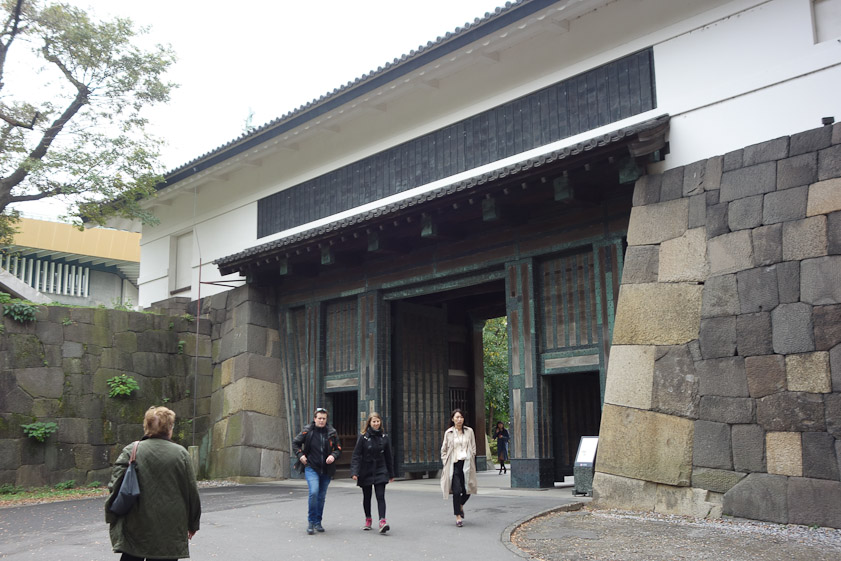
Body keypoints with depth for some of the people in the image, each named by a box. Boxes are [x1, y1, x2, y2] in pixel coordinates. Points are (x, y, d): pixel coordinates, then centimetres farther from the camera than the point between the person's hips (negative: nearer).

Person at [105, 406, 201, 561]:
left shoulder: (131, 451, -3)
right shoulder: (181, 453, -4)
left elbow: (115, 485, -6)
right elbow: (192, 491, 0)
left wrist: (112, 518, 7)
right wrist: (193, 524, 13)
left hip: (135, 529, 1)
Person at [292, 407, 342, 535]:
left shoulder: (332, 433, 2)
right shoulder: (307, 431, -3)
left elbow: (338, 449, 9)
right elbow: (295, 443, 10)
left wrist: (333, 456, -11)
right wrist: (300, 455, -3)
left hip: (326, 470, 3)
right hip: (311, 468, -3)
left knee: (322, 496, 9)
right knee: (314, 492, -20)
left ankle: (317, 522, 24)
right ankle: (311, 522, -7)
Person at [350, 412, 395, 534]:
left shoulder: (384, 437, 3)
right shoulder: (363, 437, -6)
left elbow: (388, 456, 11)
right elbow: (356, 455, -8)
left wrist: (391, 474, 14)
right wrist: (354, 472, -18)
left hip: (380, 471, 1)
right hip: (366, 472, -1)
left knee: (380, 496, -10)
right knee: (367, 497, 12)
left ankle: (382, 521, -17)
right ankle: (368, 520, 28)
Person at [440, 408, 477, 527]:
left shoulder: (469, 431, 8)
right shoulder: (449, 433, 5)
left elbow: (473, 449, 11)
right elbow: (444, 450, 11)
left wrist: (470, 461, 1)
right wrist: (446, 464, 1)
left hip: (466, 464, 2)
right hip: (454, 464, -2)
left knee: (467, 490, 3)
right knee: (457, 491, -9)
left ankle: (460, 505, 35)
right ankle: (458, 516, 3)